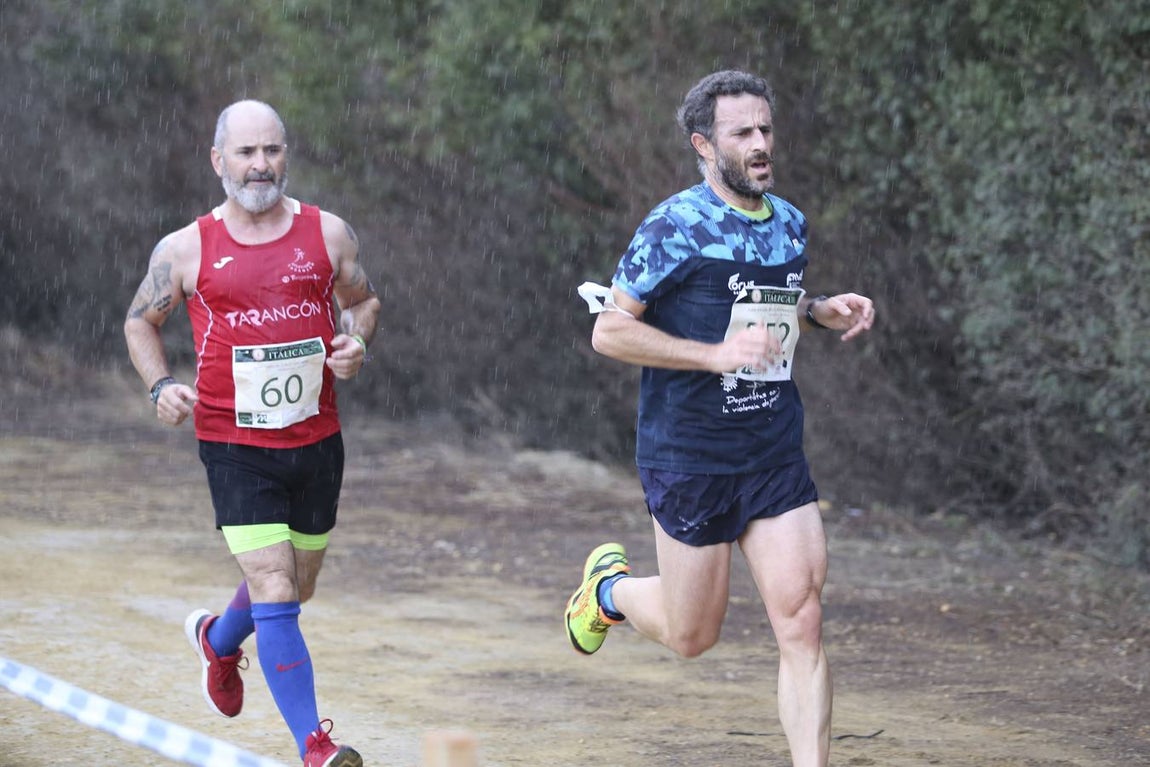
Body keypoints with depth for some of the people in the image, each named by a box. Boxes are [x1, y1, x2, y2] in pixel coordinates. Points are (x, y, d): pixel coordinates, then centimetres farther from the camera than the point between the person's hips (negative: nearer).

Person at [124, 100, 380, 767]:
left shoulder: (328, 234, 1)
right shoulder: (186, 249, -3)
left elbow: (363, 300, 17)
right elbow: (141, 322, 11)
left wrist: (356, 344, -5)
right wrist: (162, 385, -7)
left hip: (316, 441, 4)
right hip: (235, 446, -3)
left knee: (296, 588, 20)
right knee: (275, 594, -14)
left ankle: (218, 639, 53)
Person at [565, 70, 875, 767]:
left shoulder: (790, 223, 9)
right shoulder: (677, 226, -13)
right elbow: (610, 331, -14)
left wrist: (822, 311, 6)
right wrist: (716, 354, -22)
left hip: (776, 458, 5)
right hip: (689, 455, -5)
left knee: (803, 623, -7)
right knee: (693, 636, 8)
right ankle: (610, 585, 40)